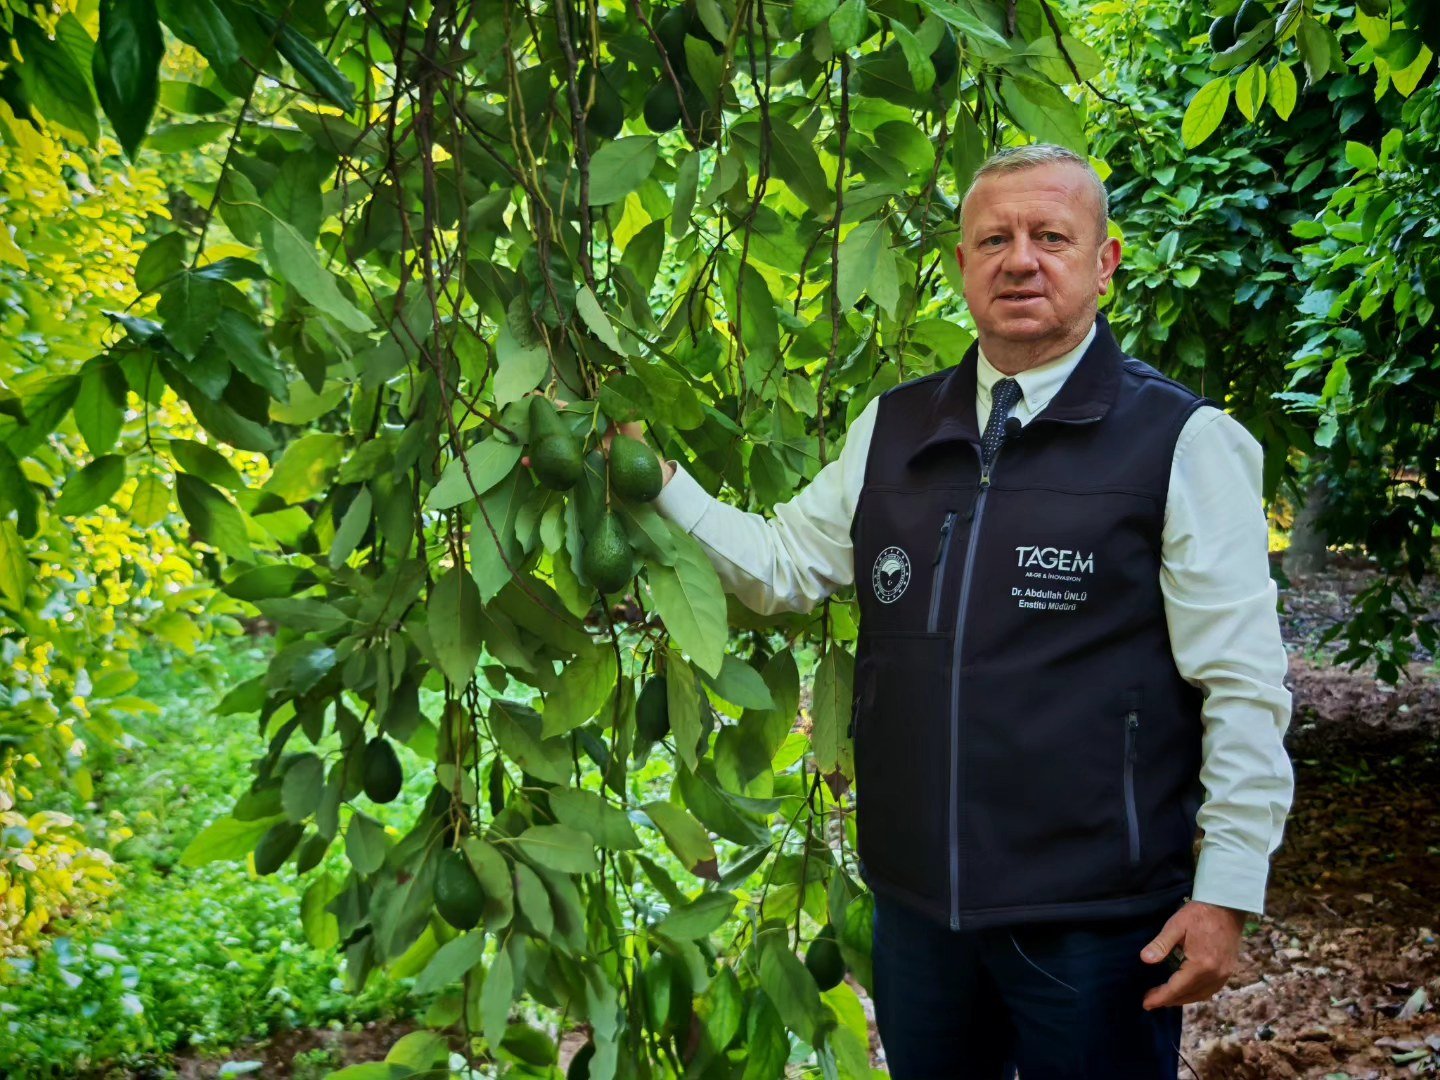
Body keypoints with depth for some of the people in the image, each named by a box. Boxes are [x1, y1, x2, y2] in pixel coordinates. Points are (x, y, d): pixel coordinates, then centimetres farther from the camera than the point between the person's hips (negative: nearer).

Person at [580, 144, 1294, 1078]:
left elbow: (1244, 687, -11)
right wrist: (661, 482, -1)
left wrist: (1226, 895, -12)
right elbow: (780, 567, 11)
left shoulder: (1185, 442, -10)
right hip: (917, 895, 5)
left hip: (1096, 920, -5)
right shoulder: (894, 428, 7)